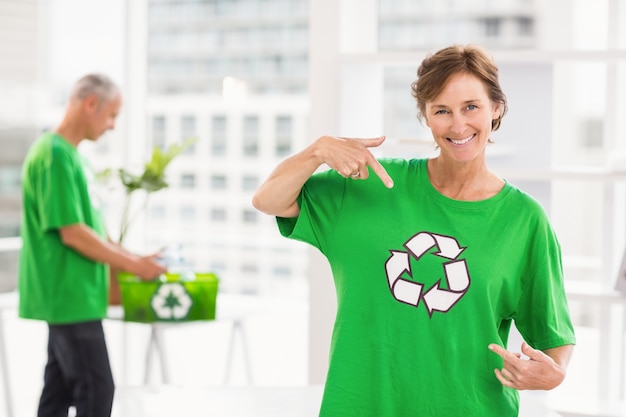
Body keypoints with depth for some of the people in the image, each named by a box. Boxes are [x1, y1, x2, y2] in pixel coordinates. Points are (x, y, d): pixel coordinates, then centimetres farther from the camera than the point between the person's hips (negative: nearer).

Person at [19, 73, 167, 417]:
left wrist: (133, 258, 14)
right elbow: (72, 234, -20)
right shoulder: (55, 156, -17)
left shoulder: (71, 154, 14)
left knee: (60, 389, 13)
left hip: (70, 298, 10)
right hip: (71, 298, -10)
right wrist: (133, 265, -13)